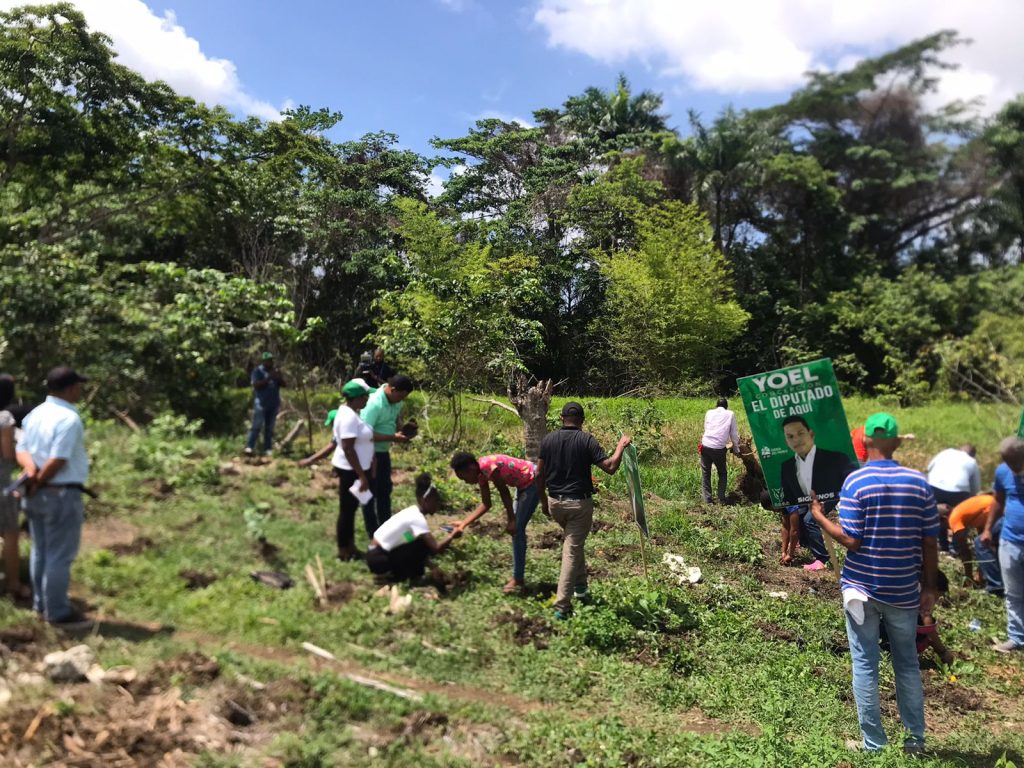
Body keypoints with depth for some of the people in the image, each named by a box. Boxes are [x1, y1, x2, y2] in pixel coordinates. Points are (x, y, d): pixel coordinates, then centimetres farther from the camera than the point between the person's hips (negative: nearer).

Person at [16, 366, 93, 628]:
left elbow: (22, 448, 3)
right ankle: (58, 612, 6)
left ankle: (41, 603, 30)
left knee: (41, 551, 18)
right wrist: (37, 483, -9)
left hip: (38, 494, 9)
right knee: (60, 555, -1)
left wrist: (30, 468, -15)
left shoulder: (35, 414, 9)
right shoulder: (70, 418, -19)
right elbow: (58, 460, -23)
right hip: (62, 494, -9)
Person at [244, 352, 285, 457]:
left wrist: (279, 378, -11)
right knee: (257, 426, -11)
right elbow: (256, 384, -14)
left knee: (269, 428, 5)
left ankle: (268, 450, 7)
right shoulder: (258, 371, 0)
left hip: (274, 404, 5)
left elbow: (284, 385, 9)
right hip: (261, 404, -5)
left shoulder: (275, 371, 15)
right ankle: (249, 447, -11)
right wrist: (268, 378, -22)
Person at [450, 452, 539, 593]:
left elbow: (504, 492, -22)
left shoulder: (488, 466, -25)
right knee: (516, 529, 13)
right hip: (524, 484, 9)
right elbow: (486, 504, 8)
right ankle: (518, 576, 24)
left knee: (517, 529, -6)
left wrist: (511, 520, -17)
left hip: (533, 481, -9)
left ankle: (518, 579, 2)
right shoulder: (481, 474, 3)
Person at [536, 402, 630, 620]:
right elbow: (610, 467, -16)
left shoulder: (548, 439, 0)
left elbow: (539, 474, 3)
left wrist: (543, 501, 15)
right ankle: (561, 606, -1)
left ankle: (580, 584, 39)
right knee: (572, 550, 0)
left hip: (555, 503, 4)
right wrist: (621, 446, -1)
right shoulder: (586, 440, -11)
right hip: (580, 503, -4)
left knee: (574, 542, 29)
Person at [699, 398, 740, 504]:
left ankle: (707, 499, 7)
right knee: (723, 473, 19)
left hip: (706, 446, 1)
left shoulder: (709, 412, 14)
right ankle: (721, 498, 10)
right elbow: (734, 434, 12)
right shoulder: (730, 414, 10)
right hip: (719, 448, -1)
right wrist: (736, 450, 22)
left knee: (705, 473, 13)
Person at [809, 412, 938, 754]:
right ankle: (916, 738, 28)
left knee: (865, 666, 7)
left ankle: (873, 745, 15)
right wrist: (929, 587, 9)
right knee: (907, 664, 19)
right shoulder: (919, 481, -3)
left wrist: (819, 516, -1)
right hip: (904, 591, 3)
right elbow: (930, 542, 0)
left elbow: (851, 541, -16)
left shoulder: (855, 481, -13)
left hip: (862, 588, -3)